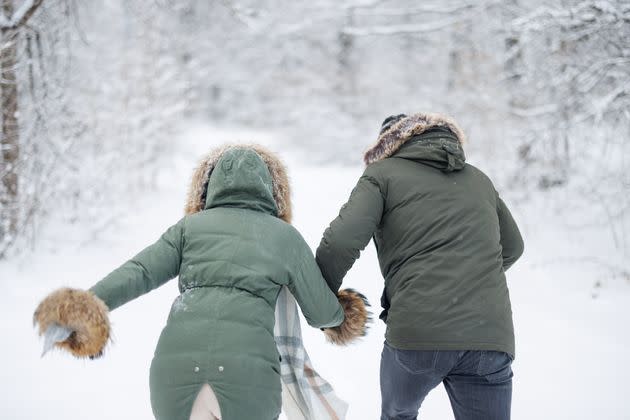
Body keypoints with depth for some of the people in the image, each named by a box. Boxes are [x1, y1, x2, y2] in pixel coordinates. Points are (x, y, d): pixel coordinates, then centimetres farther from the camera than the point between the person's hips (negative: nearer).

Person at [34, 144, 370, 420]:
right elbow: (321, 312, 23)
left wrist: (90, 303, -6)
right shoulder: (287, 236, 18)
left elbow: (140, 271, 3)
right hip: (248, 368, -1)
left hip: (175, 363, 1)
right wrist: (340, 315, 44)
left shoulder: (191, 226, 18)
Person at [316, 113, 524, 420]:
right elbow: (512, 247, 34)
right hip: (491, 336, 3)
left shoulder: (382, 173, 7)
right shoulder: (479, 179, 22)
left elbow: (341, 241, -8)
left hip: (418, 333, -3)